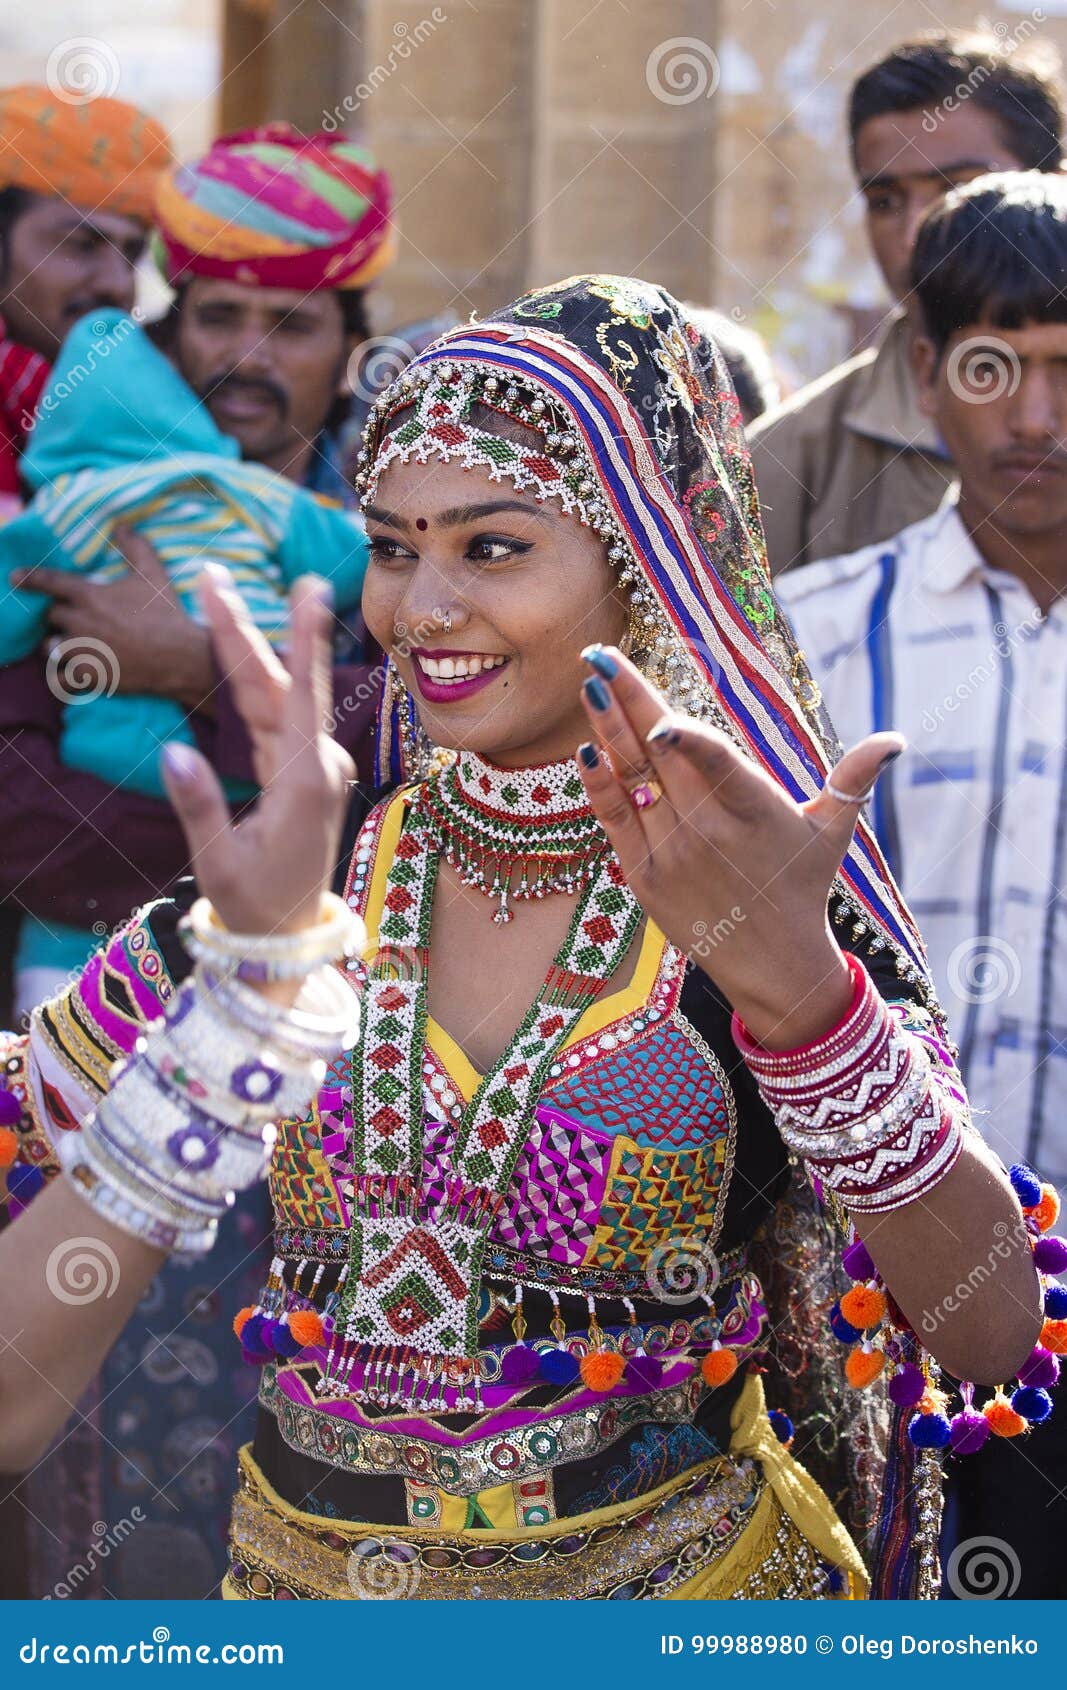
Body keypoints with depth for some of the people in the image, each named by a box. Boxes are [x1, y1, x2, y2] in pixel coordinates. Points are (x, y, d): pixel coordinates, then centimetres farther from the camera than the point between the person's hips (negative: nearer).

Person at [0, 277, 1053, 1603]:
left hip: (670, 1581, -1)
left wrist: (801, 991, -34)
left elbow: (994, 1337, -21)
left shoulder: (763, 902, -11)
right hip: (298, 1571, 2)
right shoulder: (300, 880, -7)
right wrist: (250, 982, -26)